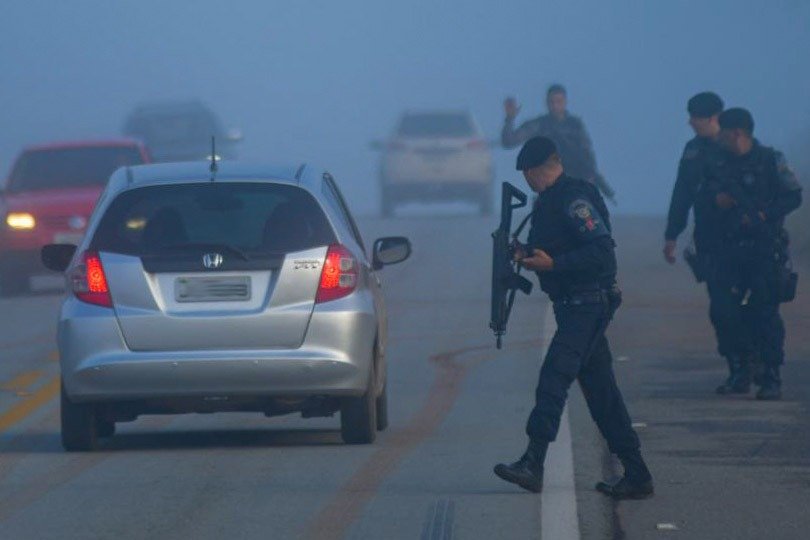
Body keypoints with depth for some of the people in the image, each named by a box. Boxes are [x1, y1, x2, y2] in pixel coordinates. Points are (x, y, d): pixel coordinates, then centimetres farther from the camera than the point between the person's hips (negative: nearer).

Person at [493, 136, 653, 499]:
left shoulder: (574, 199, -14)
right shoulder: (550, 200, 17)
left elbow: (602, 250, -22)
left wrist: (553, 264, -25)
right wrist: (527, 255, 6)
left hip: (588, 303, -10)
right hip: (574, 305, 10)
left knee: (554, 377, -19)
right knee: (600, 390, 10)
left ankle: (533, 465, -26)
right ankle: (636, 475, 13)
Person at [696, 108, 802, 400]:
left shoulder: (770, 161, 0)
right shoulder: (718, 165, 13)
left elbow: (793, 197, -5)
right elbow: (700, 206, 14)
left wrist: (762, 215, -16)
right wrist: (716, 202, -7)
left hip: (764, 251, -4)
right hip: (728, 252, 4)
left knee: (765, 312, -7)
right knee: (722, 310, -4)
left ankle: (771, 379, -1)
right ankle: (740, 373, 9)